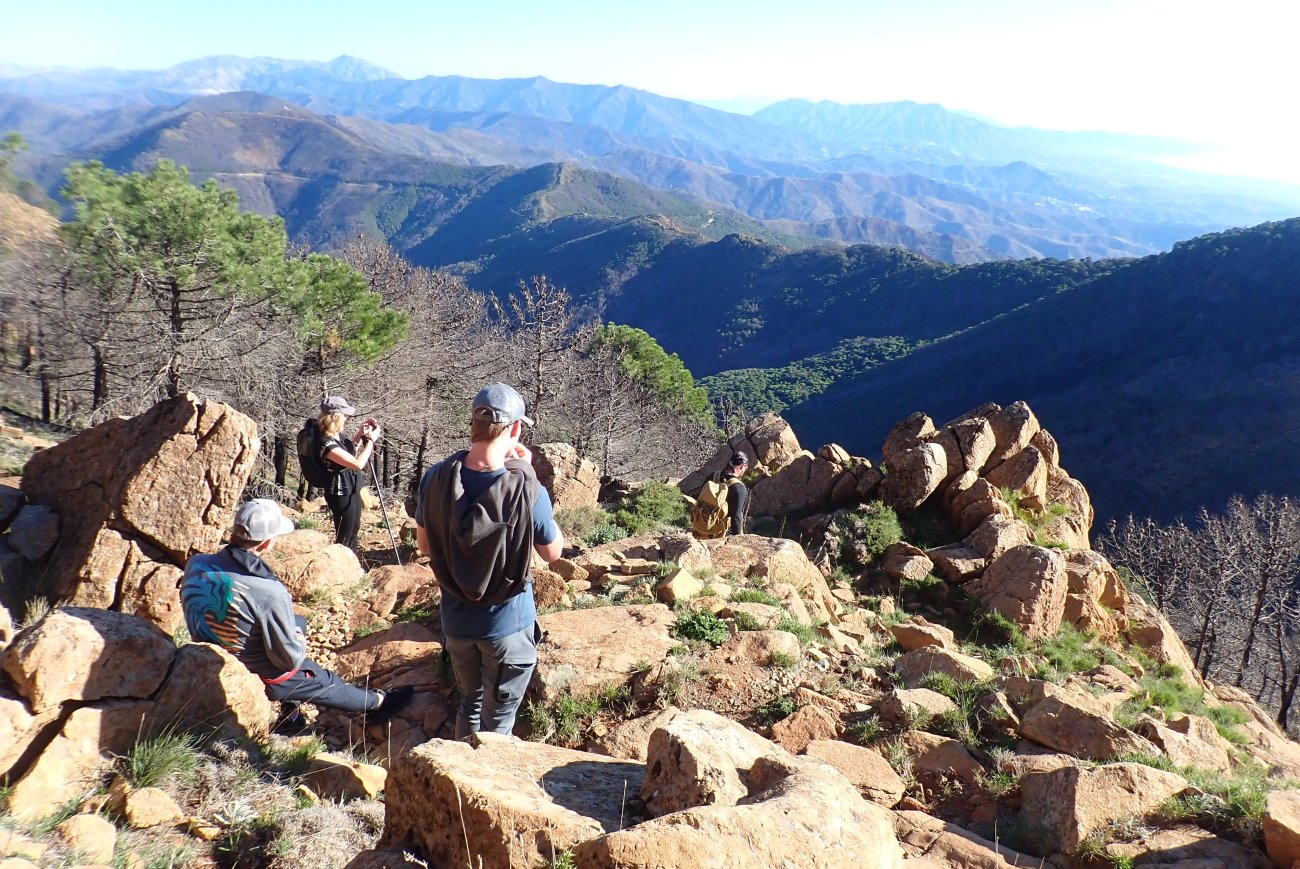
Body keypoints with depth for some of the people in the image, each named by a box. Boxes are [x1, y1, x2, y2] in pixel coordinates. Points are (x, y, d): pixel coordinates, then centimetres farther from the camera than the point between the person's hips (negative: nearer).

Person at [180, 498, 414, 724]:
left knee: (299, 622, 26)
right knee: (326, 682, 20)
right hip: (257, 679, -6)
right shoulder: (271, 593, -35)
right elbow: (290, 659, -24)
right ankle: (377, 703, 43)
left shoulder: (194, 565, -17)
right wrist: (300, 642, 0)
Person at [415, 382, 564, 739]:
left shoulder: (435, 478, -15)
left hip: (456, 622, 4)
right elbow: (552, 552, -8)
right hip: (508, 625, -4)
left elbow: (425, 545, 2)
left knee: (470, 702, 27)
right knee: (497, 721, 15)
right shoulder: (528, 490, -27)